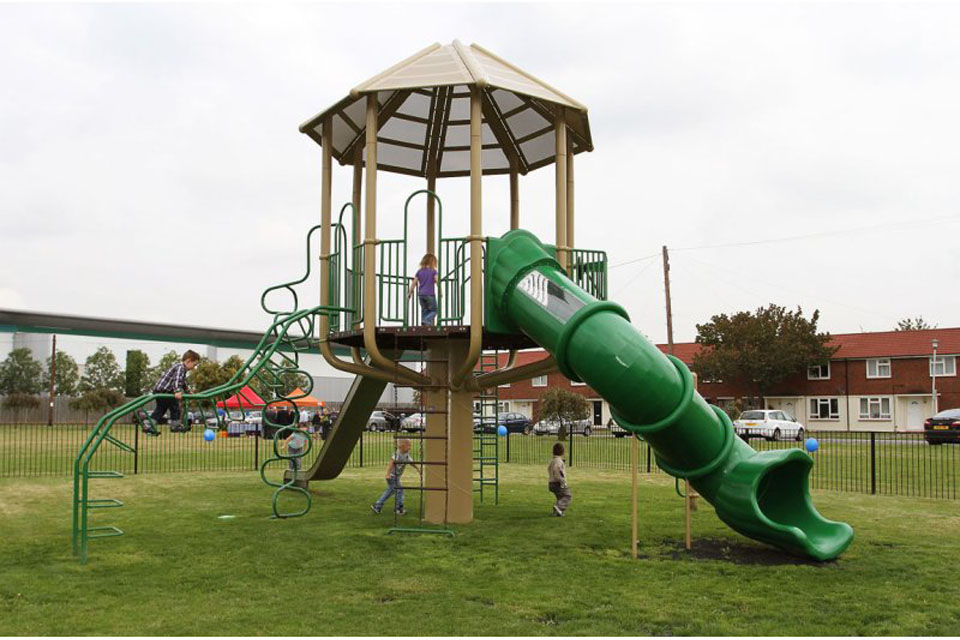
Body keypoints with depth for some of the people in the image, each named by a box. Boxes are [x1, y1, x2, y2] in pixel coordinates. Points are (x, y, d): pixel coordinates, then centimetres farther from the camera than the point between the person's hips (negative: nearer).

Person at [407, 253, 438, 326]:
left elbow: (414, 282, 4)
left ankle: (424, 323, 2)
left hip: (421, 294, 5)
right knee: (434, 310, 3)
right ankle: (427, 320, -20)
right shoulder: (433, 271, -2)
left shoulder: (419, 271, 9)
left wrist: (410, 292, 8)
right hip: (430, 294, -4)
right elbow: (437, 281, -12)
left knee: (424, 310, 12)